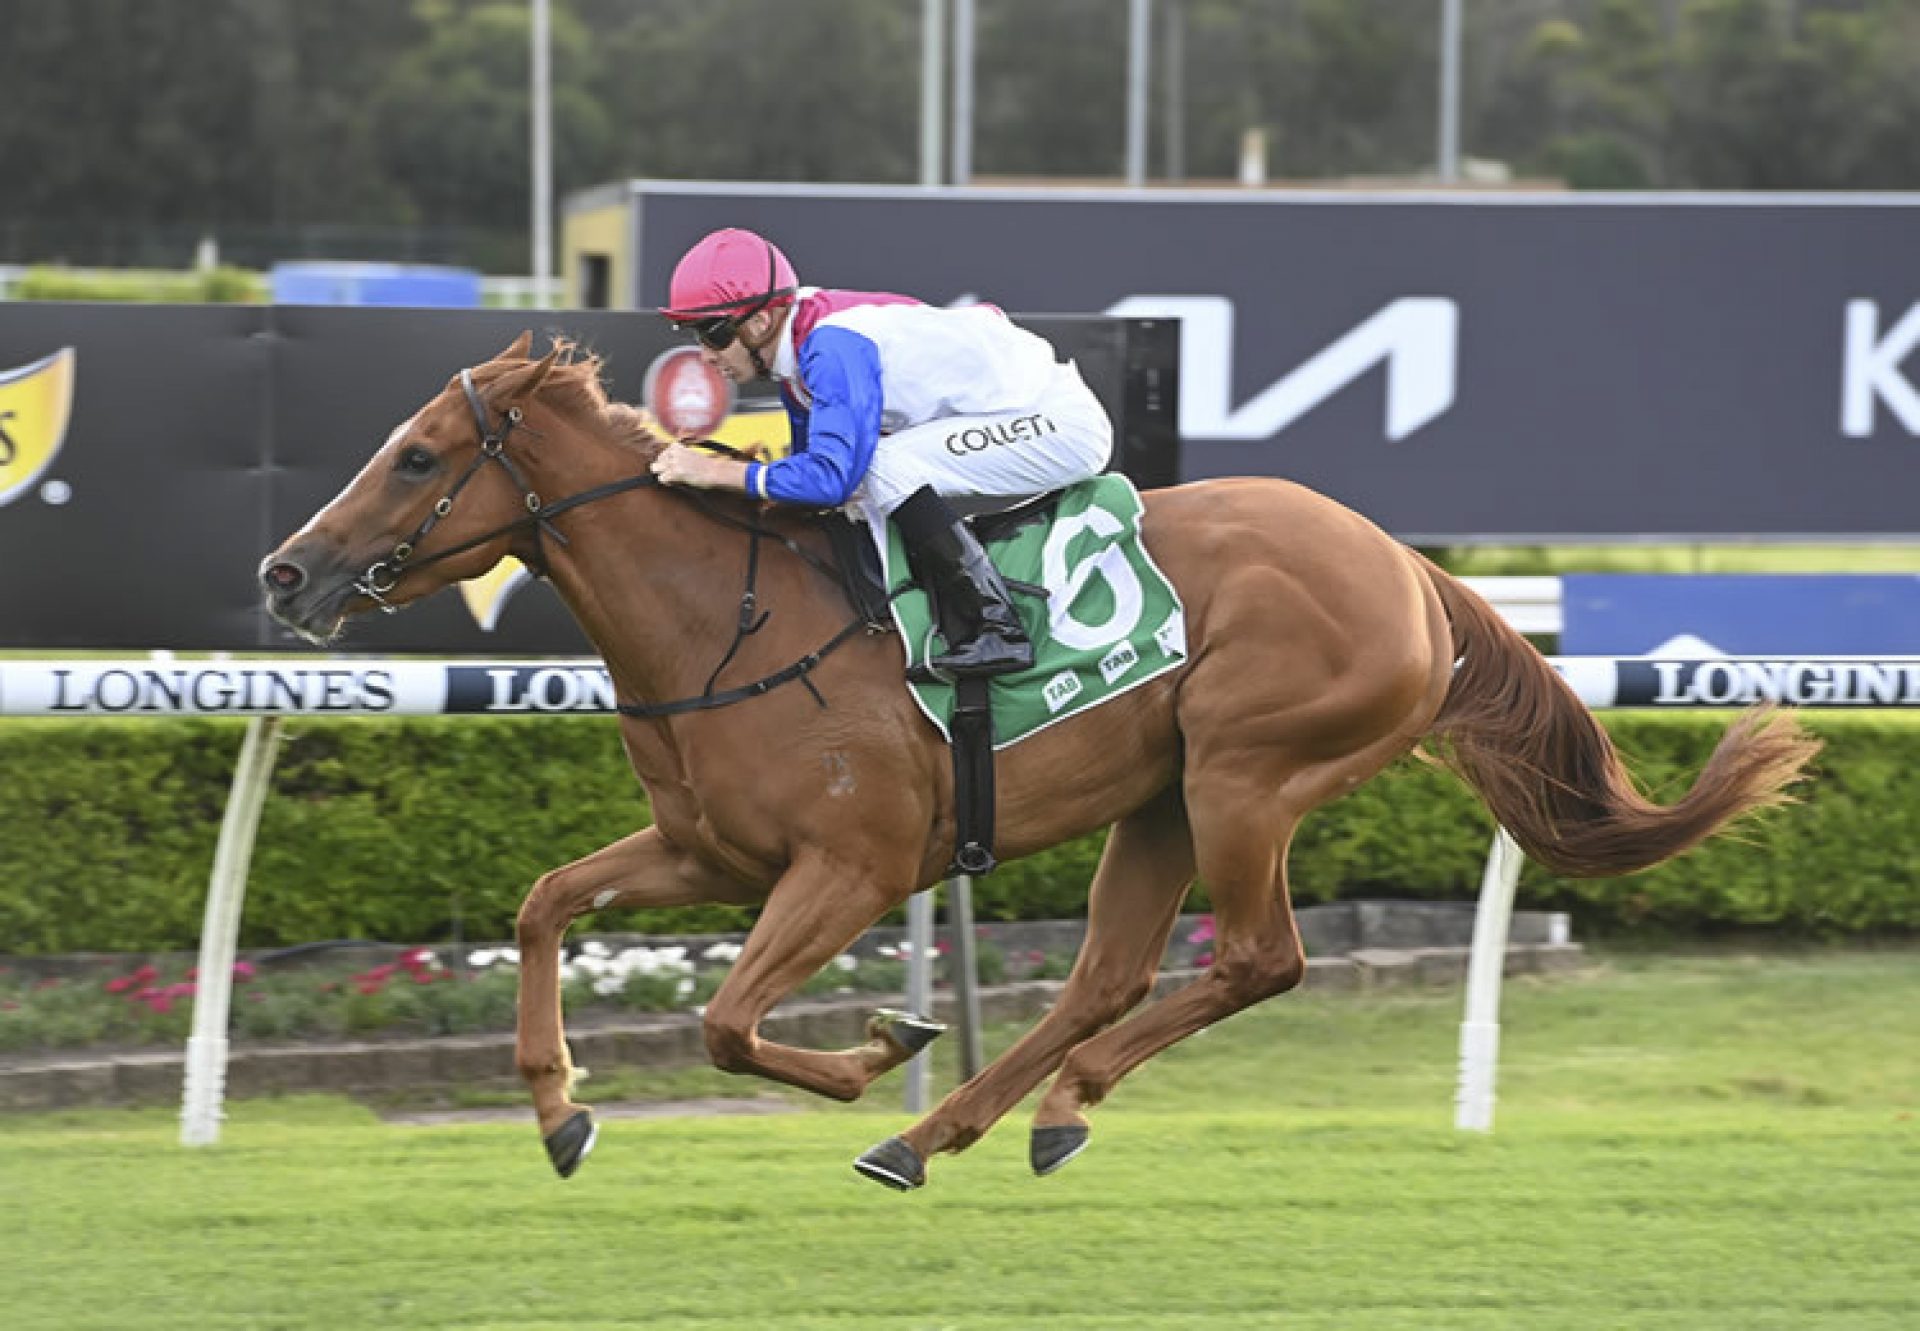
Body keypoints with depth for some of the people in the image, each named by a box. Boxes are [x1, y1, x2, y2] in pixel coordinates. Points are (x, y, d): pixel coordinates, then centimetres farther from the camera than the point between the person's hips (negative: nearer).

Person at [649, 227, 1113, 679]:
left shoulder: (835, 348, -25)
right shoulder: (801, 352, 5)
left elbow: (832, 476, -32)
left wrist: (716, 473, -27)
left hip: (1066, 423, -10)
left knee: (889, 465, -25)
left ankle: (992, 630, -22)